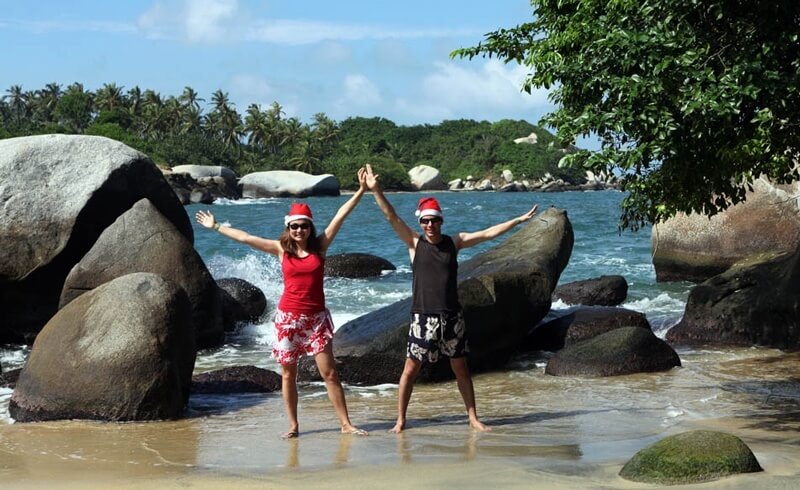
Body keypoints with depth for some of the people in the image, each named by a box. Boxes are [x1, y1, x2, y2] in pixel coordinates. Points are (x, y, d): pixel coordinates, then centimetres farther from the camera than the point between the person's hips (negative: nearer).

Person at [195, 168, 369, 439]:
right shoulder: (281, 249, 3)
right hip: (288, 317, 1)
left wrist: (360, 191, -7)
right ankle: (293, 426, 16)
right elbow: (244, 237, 7)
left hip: (316, 318, -1)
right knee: (288, 374, 6)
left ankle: (346, 423, 1)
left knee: (329, 372, -3)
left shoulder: (320, 246, 1)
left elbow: (340, 216, -3)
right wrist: (215, 227, 10)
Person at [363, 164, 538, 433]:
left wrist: (518, 220, 8)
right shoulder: (415, 243, 0)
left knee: (460, 368, 9)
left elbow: (487, 233, 8)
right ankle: (401, 420, 8)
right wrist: (376, 191, -19)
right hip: (423, 317, -2)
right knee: (411, 368, -2)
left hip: (452, 316, 2)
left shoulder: (454, 242, 6)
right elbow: (392, 217, -9)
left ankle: (473, 417, 19)